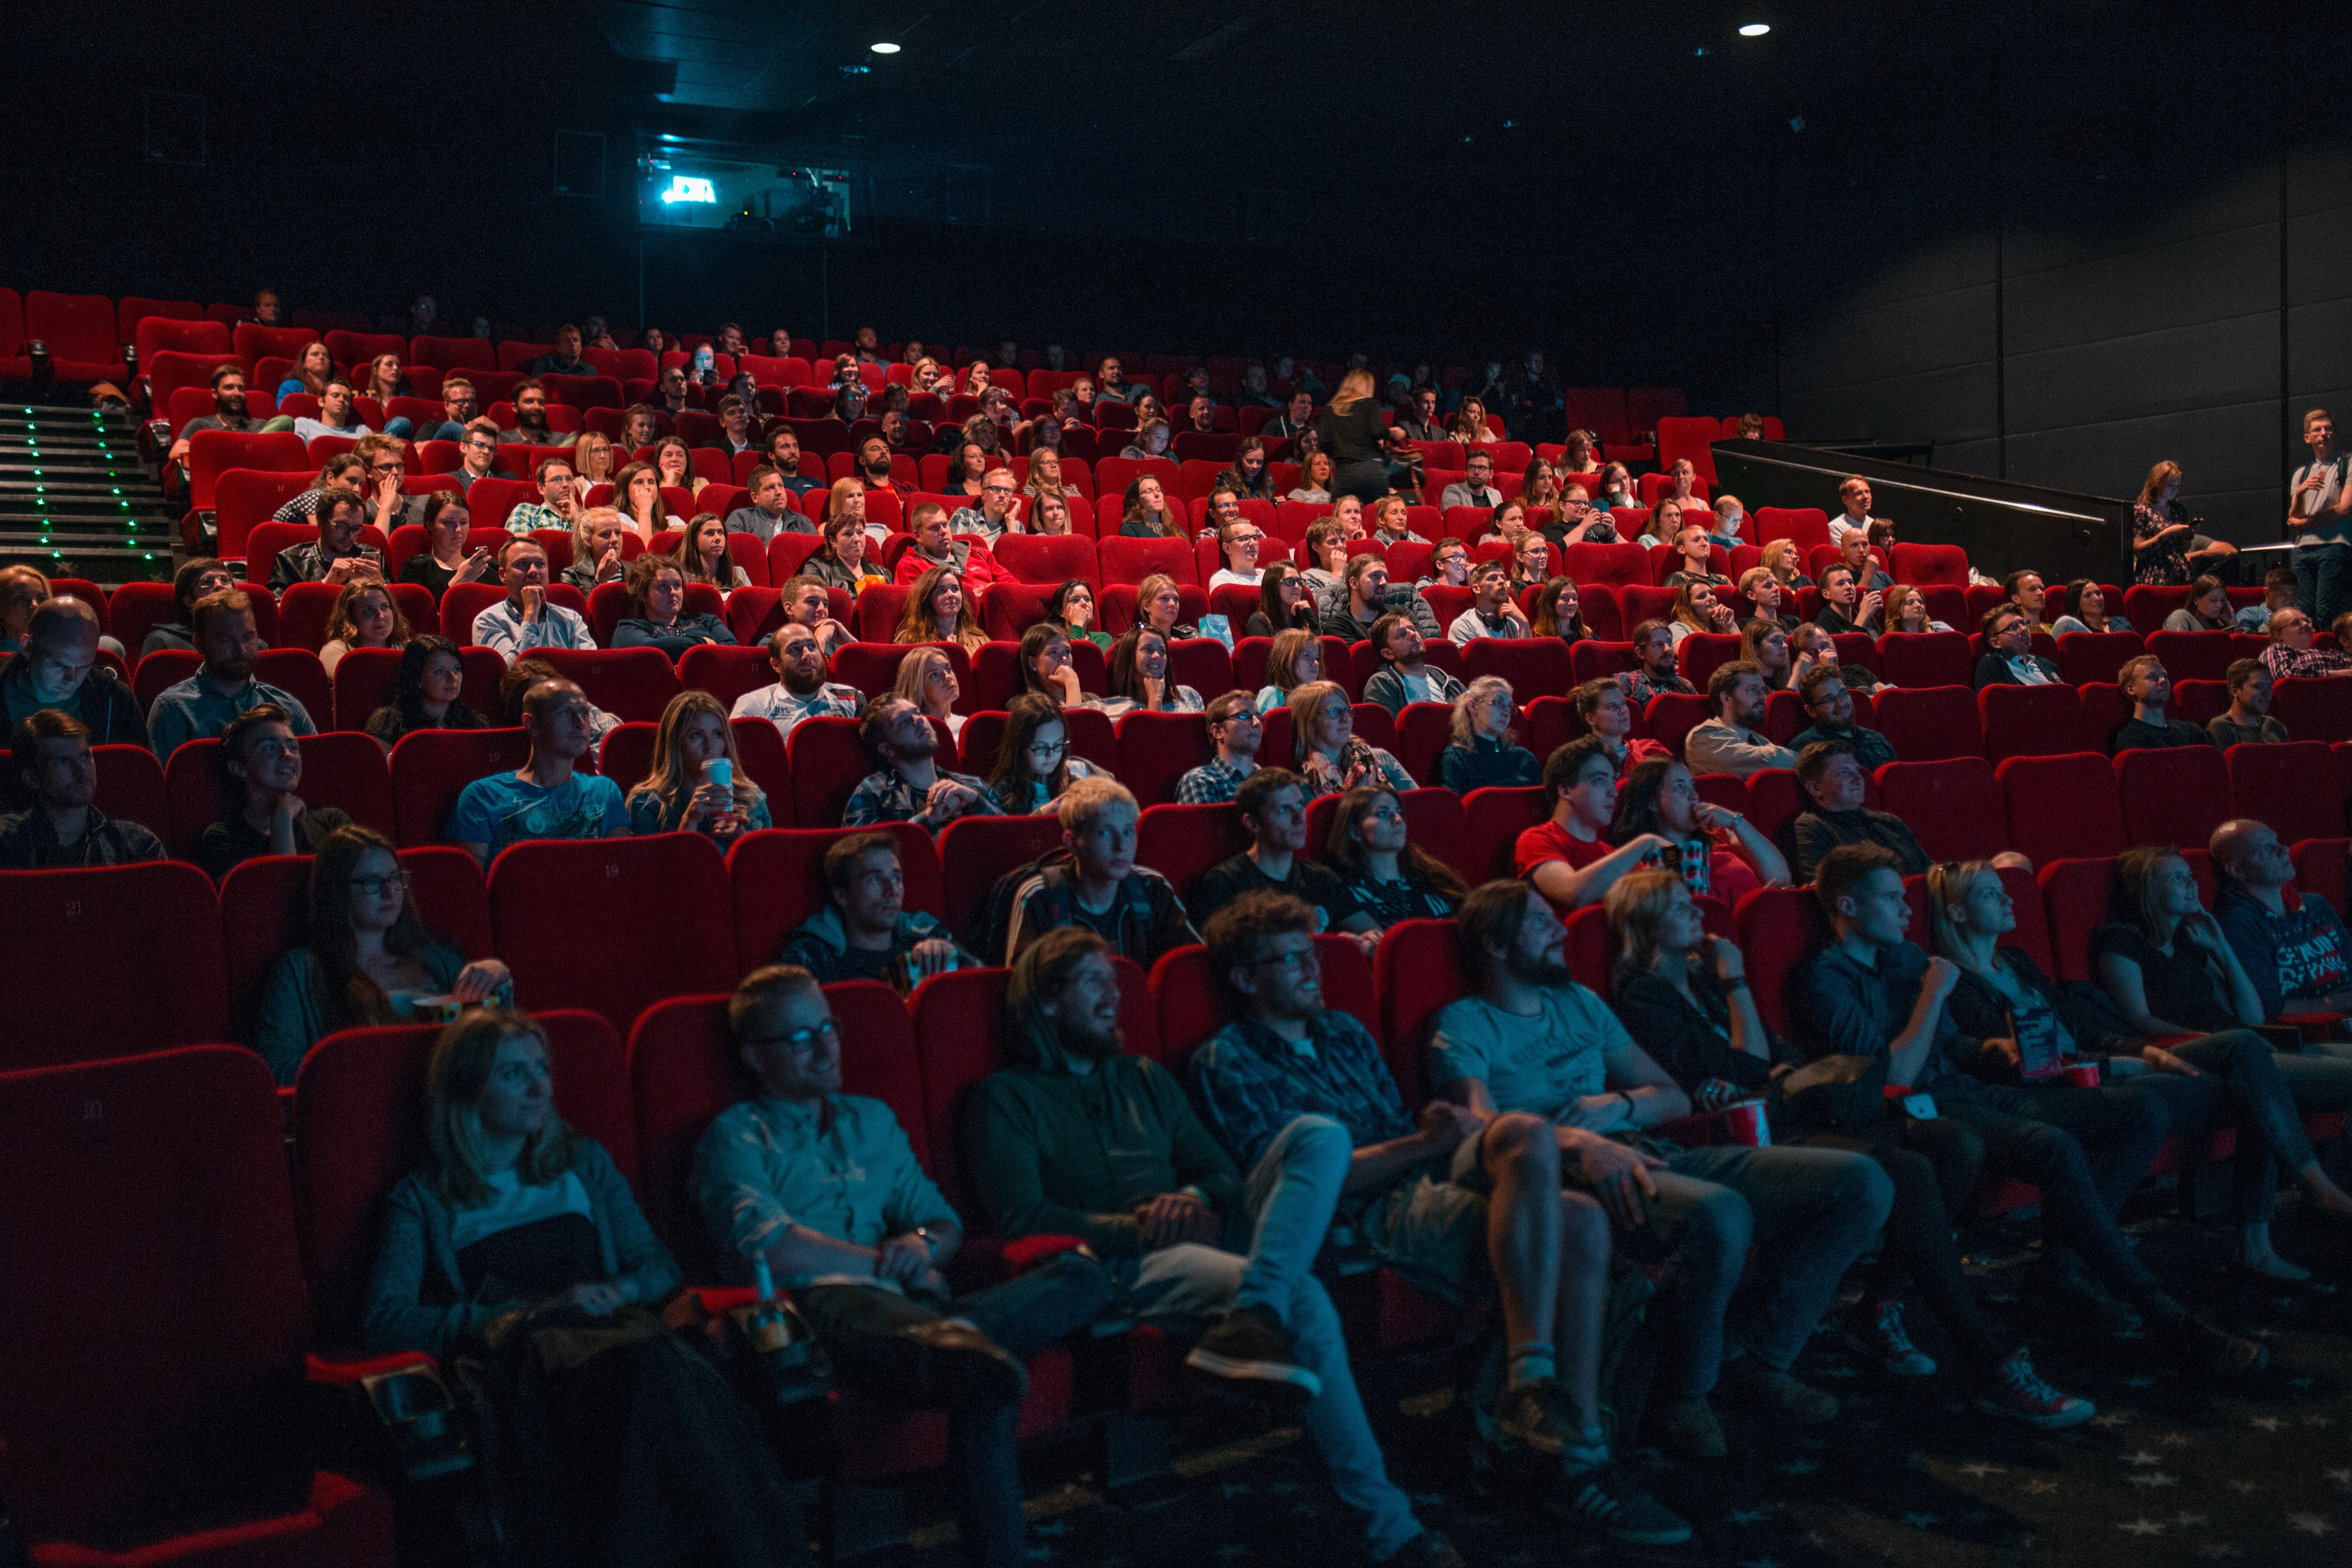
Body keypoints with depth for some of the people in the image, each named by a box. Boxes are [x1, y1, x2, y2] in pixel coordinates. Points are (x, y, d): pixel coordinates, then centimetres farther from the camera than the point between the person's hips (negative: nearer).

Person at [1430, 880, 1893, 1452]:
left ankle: (1753, 1353, 1)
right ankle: (1681, 1396, -15)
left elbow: (1674, 1097, 26)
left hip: (1650, 1156, 8)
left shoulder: (1578, 1002, 28)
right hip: (1568, 1172, -7)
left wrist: (1619, 1106, 2)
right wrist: (1580, 1142, -30)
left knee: (1861, 1183, -8)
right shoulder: (1462, 1027, 7)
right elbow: (1483, 1123, -13)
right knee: (1718, 1213, -40)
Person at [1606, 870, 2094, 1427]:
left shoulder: (1704, 974, 21)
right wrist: (1736, 986, -2)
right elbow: (1750, 1069, -9)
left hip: (1785, 1115, 9)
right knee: (1909, 1172, -28)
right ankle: (1995, 1372, -28)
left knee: (1957, 1145, -9)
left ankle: (1881, 1310, -6)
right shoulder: (1643, 998, -6)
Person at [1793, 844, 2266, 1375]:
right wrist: (1934, 993, -9)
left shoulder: (1906, 957, 20)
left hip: (1966, 1091, 9)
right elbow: (1894, 1077, -17)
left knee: (2145, 1113, -3)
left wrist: (1996, 1047, 5)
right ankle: (2161, 1315, -28)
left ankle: (2069, 1260, -9)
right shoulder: (1822, 979, -8)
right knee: (2055, 1147, -35)